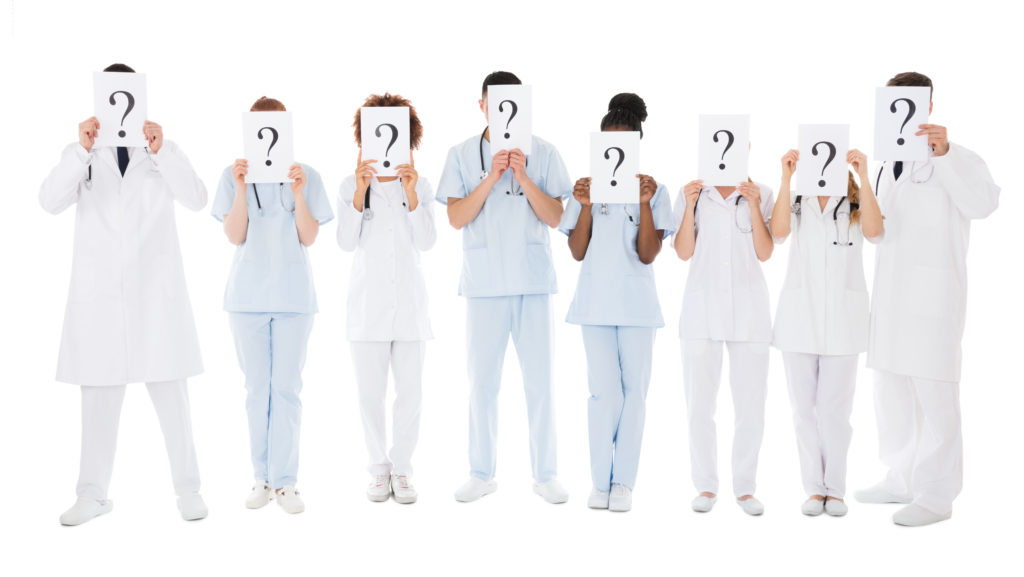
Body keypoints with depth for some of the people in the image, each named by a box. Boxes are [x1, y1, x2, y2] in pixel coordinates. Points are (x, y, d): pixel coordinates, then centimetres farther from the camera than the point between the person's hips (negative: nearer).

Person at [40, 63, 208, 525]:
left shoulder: (164, 150, 7)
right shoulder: (81, 154, 7)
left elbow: (196, 199, -10)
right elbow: (50, 202, -10)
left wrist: (160, 149, -21)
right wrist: (83, 148, -22)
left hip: (156, 288, -1)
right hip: (99, 291, 1)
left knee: (170, 394, 3)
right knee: (98, 396, 6)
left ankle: (187, 488, 12)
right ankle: (93, 494, 14)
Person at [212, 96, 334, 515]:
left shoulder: (305, 175, 3)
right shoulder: (234, 175, 4)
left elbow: (309, 238, -3)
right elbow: (234, 236, -3)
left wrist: (298, 193, -14)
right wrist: (240, 188, -13)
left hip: (293, 295, -1)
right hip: (248, 294, 1)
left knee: (286, 387, -1)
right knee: (257, 388, 5)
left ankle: (284, 481, 3)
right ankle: (262, 477, 13)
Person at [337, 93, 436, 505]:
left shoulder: (420, 186, 6)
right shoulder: (351, 186, 4)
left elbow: (426, 242, -7)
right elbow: (346, 243, -9)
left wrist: (411, 194, -18)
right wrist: (359, 194, -19)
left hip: (409, 301, 1)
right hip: (368, 301, 0)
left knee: (410, 392, 0)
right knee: (370, 392, 3)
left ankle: (402, 469, 15)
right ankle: (379, 469, 18)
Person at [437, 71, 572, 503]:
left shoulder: (543, 153, 5)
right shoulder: (462, 155, 6)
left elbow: (555, 217, -2)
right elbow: (456, 218, -3)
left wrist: (522, 177, -13)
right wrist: (491, 178, -13)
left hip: (533, 280, 0)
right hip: (484, 281, 0)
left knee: (539, 379, 2)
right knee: (482, 381, 5)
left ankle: (545, 474, 13)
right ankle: (482, 474, 16)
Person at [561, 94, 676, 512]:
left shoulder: (653, 190, 2)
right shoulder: (586, 188, 6)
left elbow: (648, 254, -6)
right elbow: (577, 253, -1)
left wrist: (644, 204, -16)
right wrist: (585, 206, -12)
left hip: (637, 303, 0)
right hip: (596, 302, 0)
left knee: (633, 391, 3)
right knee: (603, 392, -2)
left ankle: (623, 482, 11)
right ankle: (601, 481, 8)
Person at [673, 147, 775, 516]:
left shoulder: (761, 194, 6)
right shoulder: (692, 193, 6)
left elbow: (764, 253, -2)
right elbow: (684, 253, -1)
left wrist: (753, 205, -10)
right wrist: (690, 205, -10)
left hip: (749, 309, 0)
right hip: (702, 307, 0)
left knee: (751, 403, -1)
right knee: (700, 403, 0)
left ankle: (745, 487, 12)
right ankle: (706, 486, 13)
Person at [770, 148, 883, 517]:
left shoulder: (855, 206, 7)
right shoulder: (797, 204, 9)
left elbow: (873, 230, -16)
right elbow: (778, 232, -13)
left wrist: (864, 176, -18)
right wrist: (786, 178, -16)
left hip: (842, 318, -1)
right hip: (799, 316, 1)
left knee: (835, 409, -1)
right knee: (805, 408, 4)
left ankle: (835, 489, 12)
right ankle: (814, 488, 14)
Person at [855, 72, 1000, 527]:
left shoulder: (956, 160, -6)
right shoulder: (888, 164, 18)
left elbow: (983, 203, -26)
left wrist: (945, 153, -36)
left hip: (933, 297, -8)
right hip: (889, 297, 8)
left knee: (933, 396, -4)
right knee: (890, 393, 14)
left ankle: (937, 494, 4)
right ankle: (902, 481, 27)